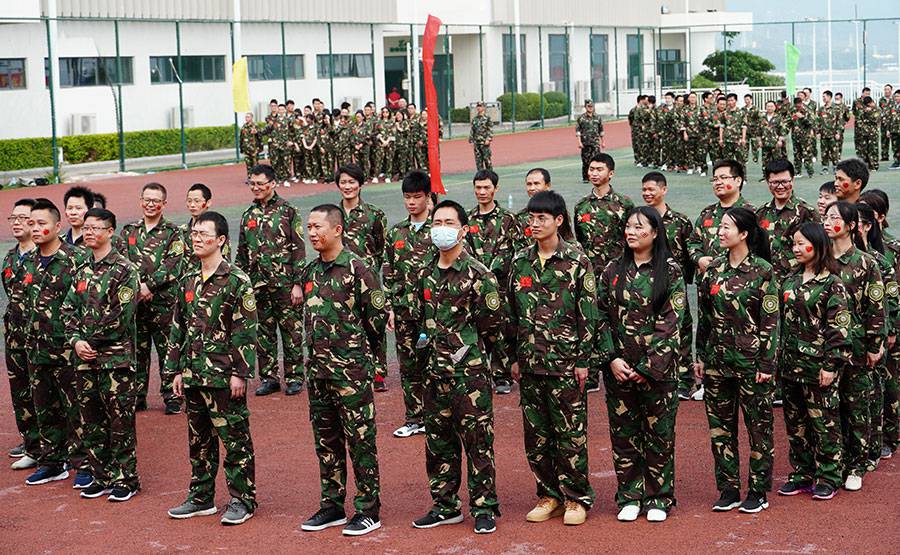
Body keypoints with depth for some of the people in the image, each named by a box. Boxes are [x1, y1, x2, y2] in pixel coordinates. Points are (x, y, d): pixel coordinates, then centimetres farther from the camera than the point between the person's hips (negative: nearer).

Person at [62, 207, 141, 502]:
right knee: (91, 421, 10)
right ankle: (101, 477, 20)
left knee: (120, 421, -2)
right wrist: (76, 340, -6)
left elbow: (121, 315, -14)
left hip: (116, 358, -7)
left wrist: (92, 340, -11)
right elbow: (69, 309, 10)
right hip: (85, 359, 7)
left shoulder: (125, 270, -7)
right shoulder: (82, 271, 14)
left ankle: (125, 480, 7)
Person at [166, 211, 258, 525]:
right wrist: (176, 370, 12)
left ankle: (243, 500, 9)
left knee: (234, 439, 0)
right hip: (193, 375, 7)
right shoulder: (188, 281, 12)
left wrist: (240, 373, -15)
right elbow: (178, 328, 16)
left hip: (224, 377, -7)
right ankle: (201, 498, 24)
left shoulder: (237, 281, -9)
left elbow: (246, 331, -12)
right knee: (198, 439, 14)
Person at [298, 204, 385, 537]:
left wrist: (359, 351, 2)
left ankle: (368, 511, 6)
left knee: (360, 439, -1)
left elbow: (377, 316, -8)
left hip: (351, 370, -7)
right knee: (326, 440, 13)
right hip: (318, 368, 7)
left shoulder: (356, 268, -11)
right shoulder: (310, 271, 10)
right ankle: (332, 506, 23)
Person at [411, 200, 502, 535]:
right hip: (436, 369, 6)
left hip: (470, 369, -6)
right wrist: (434, 344, 13)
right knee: (438, 440, 12)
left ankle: (484, 508, 8)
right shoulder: (426, 274, 9)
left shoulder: (477, 274, -9)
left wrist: (468, 348, 1)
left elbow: (493, 320, -7)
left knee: (478, 440, -1)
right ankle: (445, 506, 23)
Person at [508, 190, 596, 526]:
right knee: (536, 433, 8)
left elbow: (588, 313, -5)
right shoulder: (521, 262, 9)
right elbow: (513, 313, 14)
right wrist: (515, 357, 11)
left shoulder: (576, 261, -5)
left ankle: (576, 498, 11)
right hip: (530, 361, 5)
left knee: (571, 432, 0)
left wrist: (583, 360, -8)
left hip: (565, 360, -5)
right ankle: (549, 494, 20)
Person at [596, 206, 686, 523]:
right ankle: (629, 497, 16)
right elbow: (601, 317, 4)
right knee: (623, 432, 6)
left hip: (658, 366, -3)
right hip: (619, 366, 3)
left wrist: (648, 366, -12)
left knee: (660, 432, 4)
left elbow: (671, 321, -8)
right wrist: (612, 359, -7)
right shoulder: (613, 270, 7)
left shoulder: (670, 271, -2)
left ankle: (658, 499, 15)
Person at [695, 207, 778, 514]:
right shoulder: (713, 269, 7)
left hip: (751, 361, -5)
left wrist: (767, 364, -11)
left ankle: (758, 492, 13)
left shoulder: (763, 271, -7)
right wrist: (700, 356, 10)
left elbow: (770, 321, -8)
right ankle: (729, 489, 18)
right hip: (717, 360, 5)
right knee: (720, 426, 8)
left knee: (758, 426, 3)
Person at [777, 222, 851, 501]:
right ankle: (802, 475, 22)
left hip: (817, 364, -7)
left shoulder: (832, 284, -9)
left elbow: (838, 328, -12)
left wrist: (830, 365, -15)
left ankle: (827, 478, 11)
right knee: (795, 422, 12)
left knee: (823, 421, 1)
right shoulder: (790, 281, 11)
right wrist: (780, 358, 13)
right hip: (790, 363, 7)